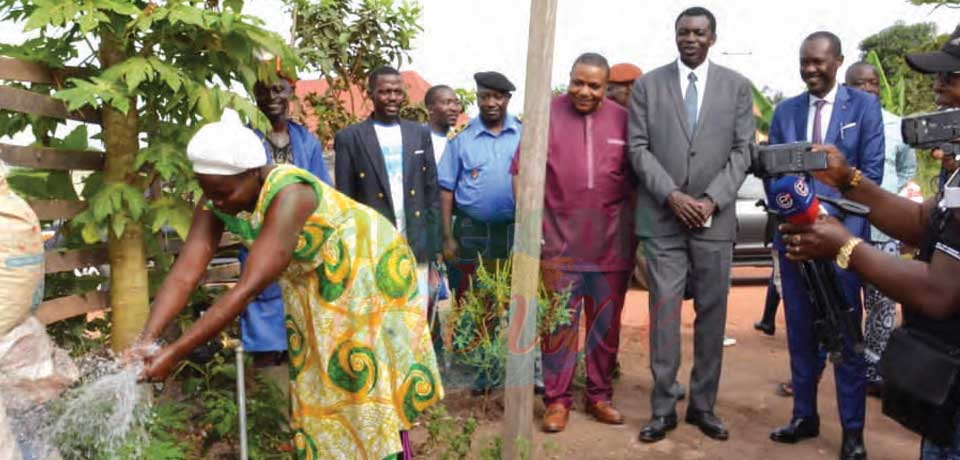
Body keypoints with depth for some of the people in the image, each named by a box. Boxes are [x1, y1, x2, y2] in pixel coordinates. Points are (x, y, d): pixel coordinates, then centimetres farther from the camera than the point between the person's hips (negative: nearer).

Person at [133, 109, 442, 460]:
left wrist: (175, 353, -44)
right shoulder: (215, 202, -18)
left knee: (366, 373, 2)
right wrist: (145, 340, -37)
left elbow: (249, 287, -44)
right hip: (311, 283, 7)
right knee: (318, 378, 13)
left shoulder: (288, 195, -40)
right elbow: (184, 274, -23)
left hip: (368, 266, -6)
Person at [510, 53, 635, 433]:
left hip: (613, 244, 2)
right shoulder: (547, 115, -1)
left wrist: (636, 229, 7)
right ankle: (557, 399, 17)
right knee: (559, 324, 4)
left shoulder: (623, 120, 3)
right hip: (560, 241, -2)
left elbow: (638, 180, 9)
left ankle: (599, 395, 28)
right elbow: (522, 172, 0)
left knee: (607, 324, 13)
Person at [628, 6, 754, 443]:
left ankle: (703, 404, 19)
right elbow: (638, 148, 0)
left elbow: (741, 150, 3)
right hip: (661, 216, -1)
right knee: (663, 312, 0)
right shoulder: (647, 85, 6)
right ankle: (663, 407, 11)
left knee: (712, 313, 6)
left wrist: (711, 200, -10)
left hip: (715, 216, 1)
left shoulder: (737, 86, 8)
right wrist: (671, 195, -12)